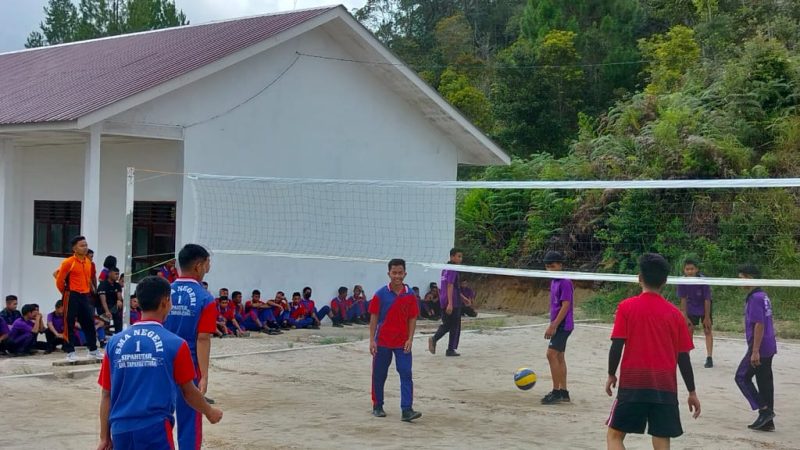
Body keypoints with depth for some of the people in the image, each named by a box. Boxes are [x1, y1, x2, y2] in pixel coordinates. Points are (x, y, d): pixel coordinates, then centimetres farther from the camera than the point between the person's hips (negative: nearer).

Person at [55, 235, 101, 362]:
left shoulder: (88, 262, 9)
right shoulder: (68, 262, -12)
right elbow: (59, 280, -8)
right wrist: (67, 293, 4)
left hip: (85, 296, 7)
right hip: (72, 297, -7)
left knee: (89, 323, 9)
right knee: (69, 324, -1)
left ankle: (93, 350, 18)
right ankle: (70, 352, 4)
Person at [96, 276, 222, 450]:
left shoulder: (115, 342, 4)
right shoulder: (175, 344, -5)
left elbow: (106, 395, 7)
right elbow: (188, 391, 6)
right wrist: (209, 412, 24)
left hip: (120, 429, 4)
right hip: (155, 428, -4)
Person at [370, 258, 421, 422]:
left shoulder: (410, 295, 1)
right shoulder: (381, 294, -3)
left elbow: (412, 318, 3)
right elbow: (374, 317, -2)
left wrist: (410, 339, -6)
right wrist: (372, 340, -7)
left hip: (402, 342, 1)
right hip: (382, 341, -1)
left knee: (406, 375, -8)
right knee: (379, 375, 8)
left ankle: (407, 410, -11)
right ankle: (377, 406, 24)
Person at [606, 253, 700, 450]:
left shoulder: (626, 307, -3)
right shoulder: (674, 313, 3)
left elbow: (617, 346, -7)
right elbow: (683, 357, 4)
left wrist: (611, 375, 8)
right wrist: (692, 392, 12)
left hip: (632, 384, -2)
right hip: (665, 387, 2)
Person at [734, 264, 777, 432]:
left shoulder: (755, 298, -16)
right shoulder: (763, 296, 14)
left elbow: (759, 325, -21)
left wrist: (755, 351, -22)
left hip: (759, 349, -9)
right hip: (769, 348, 9)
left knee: (742, 377, 0)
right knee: (765, 382, 10)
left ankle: (764, 409, -5)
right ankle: (767, 421, 14)